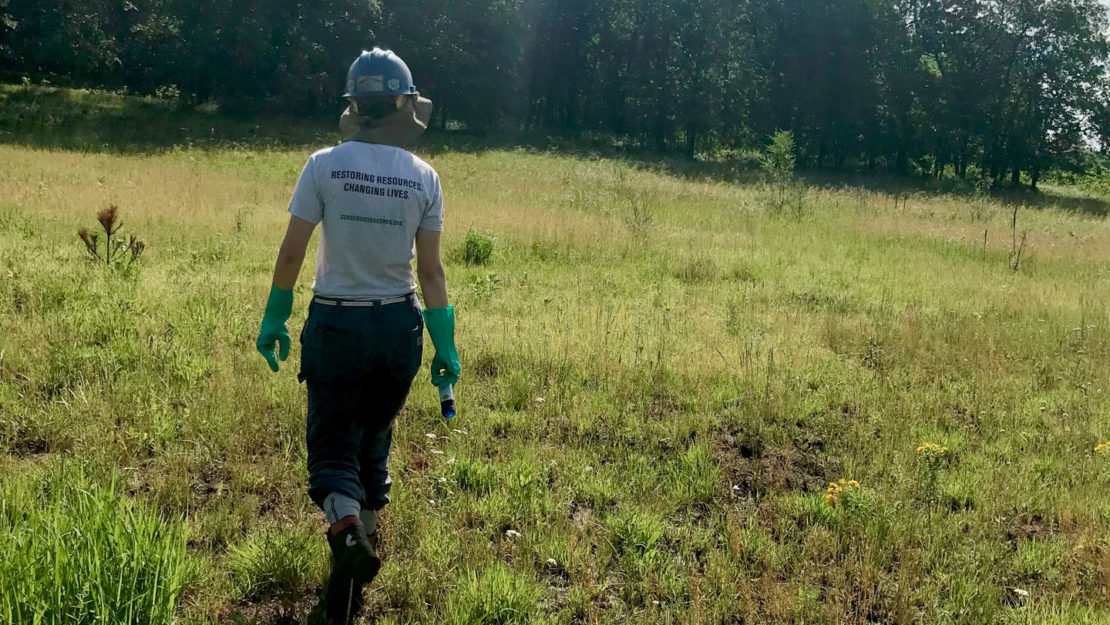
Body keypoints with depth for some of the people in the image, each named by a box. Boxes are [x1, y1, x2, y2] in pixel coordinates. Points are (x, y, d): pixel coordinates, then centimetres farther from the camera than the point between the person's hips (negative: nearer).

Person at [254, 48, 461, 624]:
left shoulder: (324, 166, -9)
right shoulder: (423, 177, -4)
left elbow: (291, 253, -8)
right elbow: (431, 270, -4)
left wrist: (273, 319, 5)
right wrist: (445, 348, 3)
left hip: (336, 324, -2)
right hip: (399, 326, 2)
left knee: (332, 445, 6)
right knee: (374, 439, 21)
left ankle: (347, 530, -20)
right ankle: (367, 530, 30)